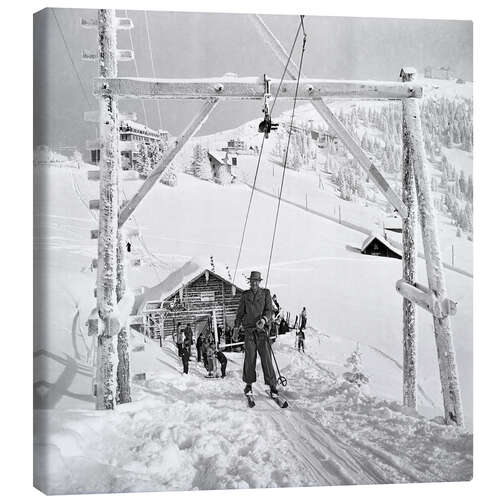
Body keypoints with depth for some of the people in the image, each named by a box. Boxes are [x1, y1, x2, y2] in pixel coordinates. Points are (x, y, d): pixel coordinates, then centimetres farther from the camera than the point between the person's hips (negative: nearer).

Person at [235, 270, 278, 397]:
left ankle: (271, 384, -2)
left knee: (266, 357, -7)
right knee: (249, 357, -1)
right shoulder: (245, 295, 13)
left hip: (262, 329, -1)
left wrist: (264, 319, -18)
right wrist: (237, 327, 13)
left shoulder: (266, 293, 9)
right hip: (249, 329, 1)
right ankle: (249, 383, 10)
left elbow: (269, 310, 1)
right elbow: (240, 312, 18)